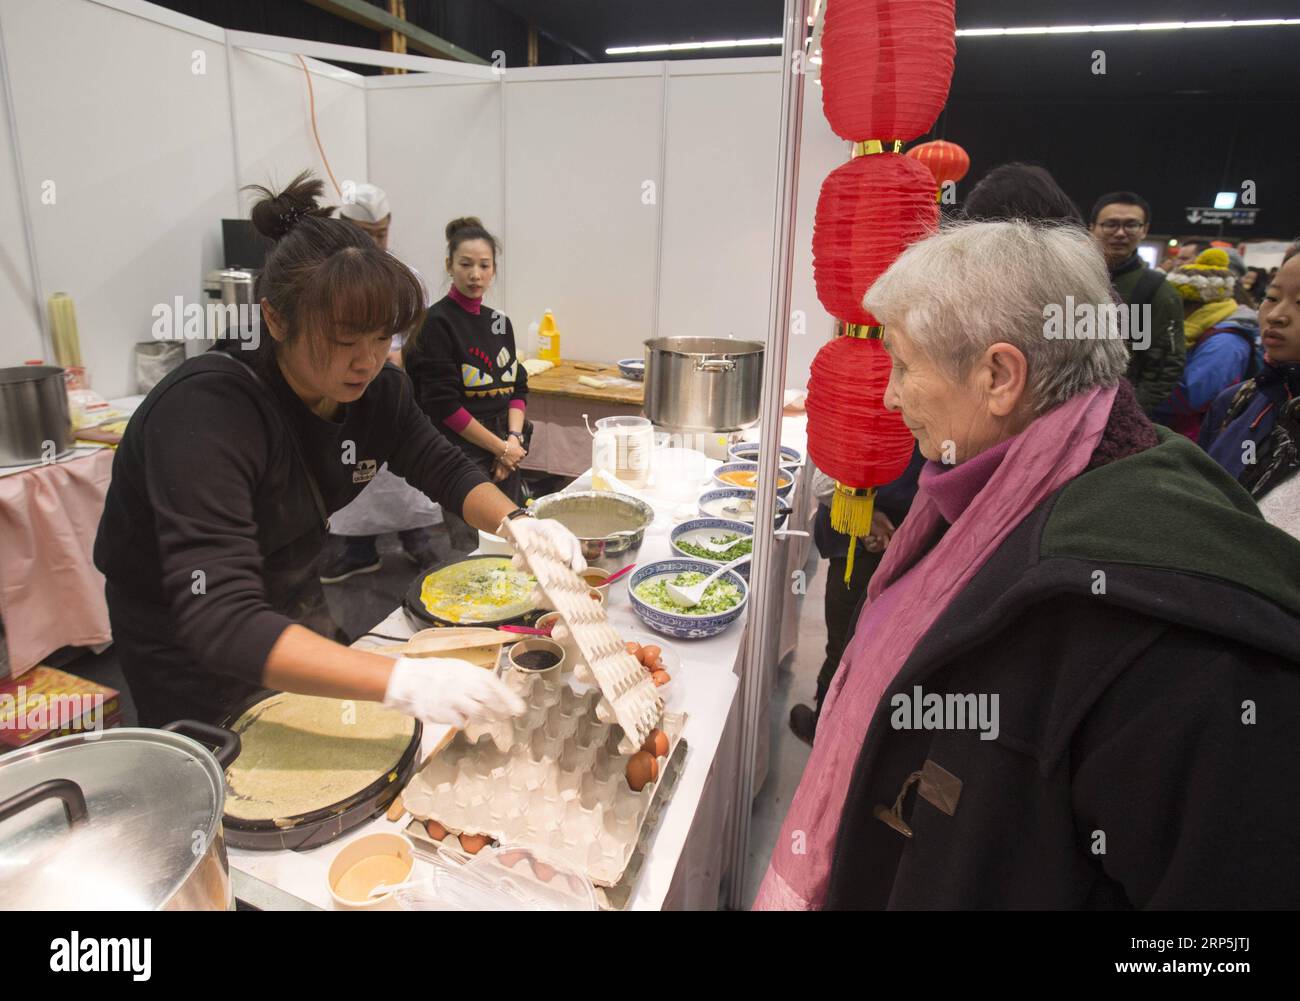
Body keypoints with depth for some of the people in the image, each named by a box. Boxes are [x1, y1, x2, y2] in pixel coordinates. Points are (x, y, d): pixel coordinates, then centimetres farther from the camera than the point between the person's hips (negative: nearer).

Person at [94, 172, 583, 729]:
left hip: (292, 605, 6)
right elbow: (221, 625, -43)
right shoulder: (205, 413, -36)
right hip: (187, 645, -6)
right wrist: (402, 681, -53)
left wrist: (515, 523, -26)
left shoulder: (372, 388, -16)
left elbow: (445, 471, -3)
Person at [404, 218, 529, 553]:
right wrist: (500, 447, -10)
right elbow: (443, 404, -14)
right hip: (461, 454, -6)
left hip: (505, 454, 7)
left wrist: (513, 439, -6)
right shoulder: (437, 323, -9)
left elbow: (518, 387, 12)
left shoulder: (499, 322, 11)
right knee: (471, 551, -4)